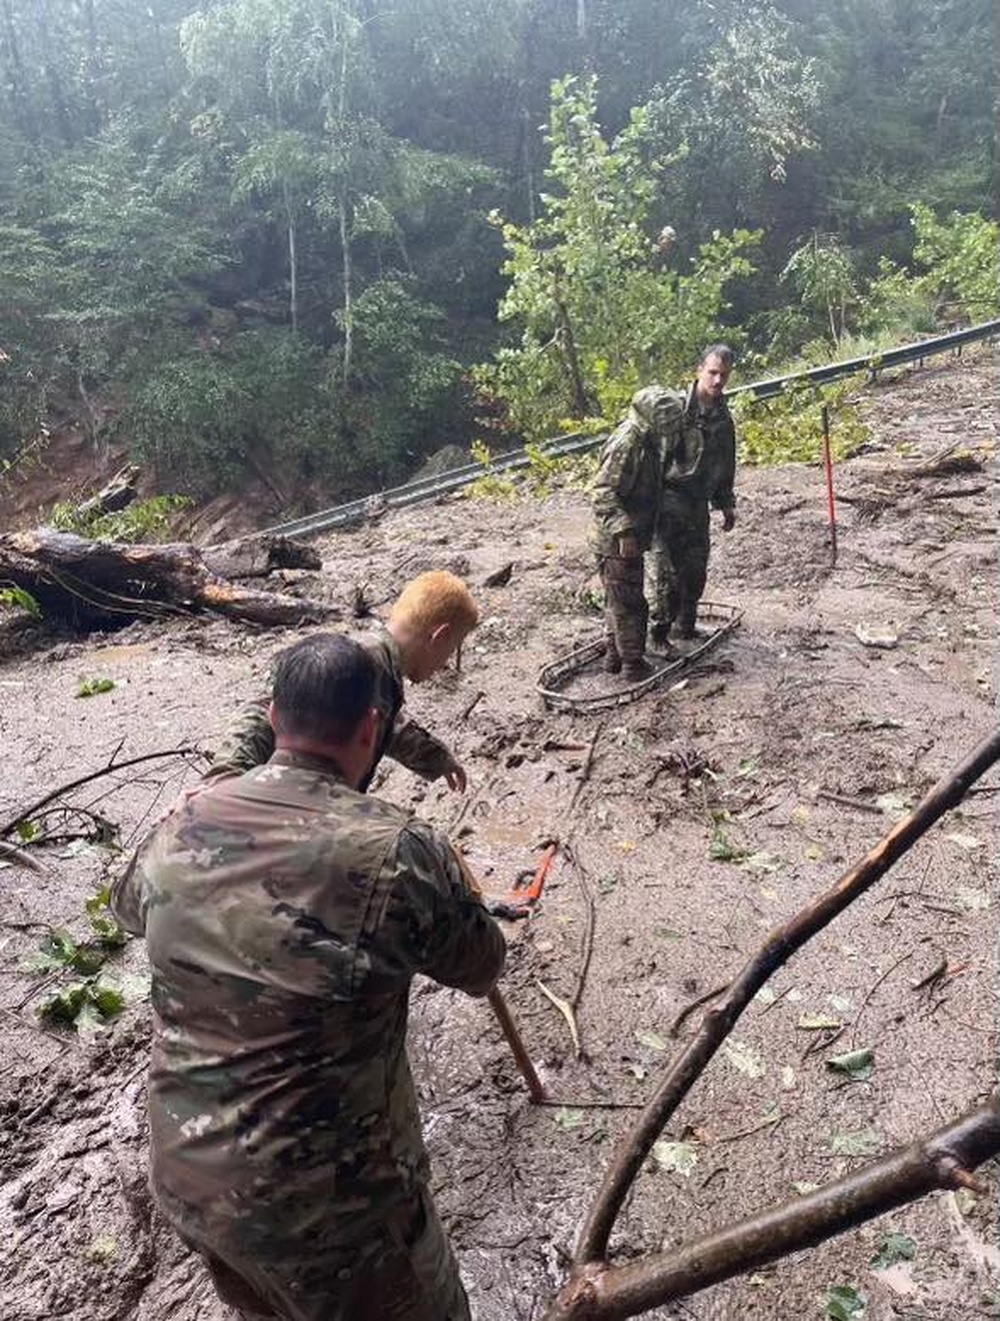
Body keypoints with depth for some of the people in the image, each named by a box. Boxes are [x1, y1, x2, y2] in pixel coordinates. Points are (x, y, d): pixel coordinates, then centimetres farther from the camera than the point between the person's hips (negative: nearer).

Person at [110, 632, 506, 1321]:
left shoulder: (181, 826, -10)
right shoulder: (401, 851, -25)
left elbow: (129, 905, 14)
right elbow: (483, 968, -6)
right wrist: (443, 898, 15)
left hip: (182, 1175, 5)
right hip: (324, 1198, -5)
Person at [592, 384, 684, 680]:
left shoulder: (648, 440, 10)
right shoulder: (626, 443, -21)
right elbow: (604, 492, -26)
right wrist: (622, 530, -32)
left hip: (630, 540, 10)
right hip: (617, 543, -10)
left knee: (620, 601, 18)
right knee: (630, 604, -1)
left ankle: (615, 656, 30)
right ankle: (634, 665, 9)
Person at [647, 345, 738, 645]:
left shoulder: (724, 418, 12)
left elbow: (726, 466, 22)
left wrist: (727, 504, 23)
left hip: (699, 502, 7)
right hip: (669, 496, -7)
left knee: (696, 567, 12)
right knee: (663, 567, -7)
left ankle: (686, 623, 26)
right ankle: (658, 628, 4)